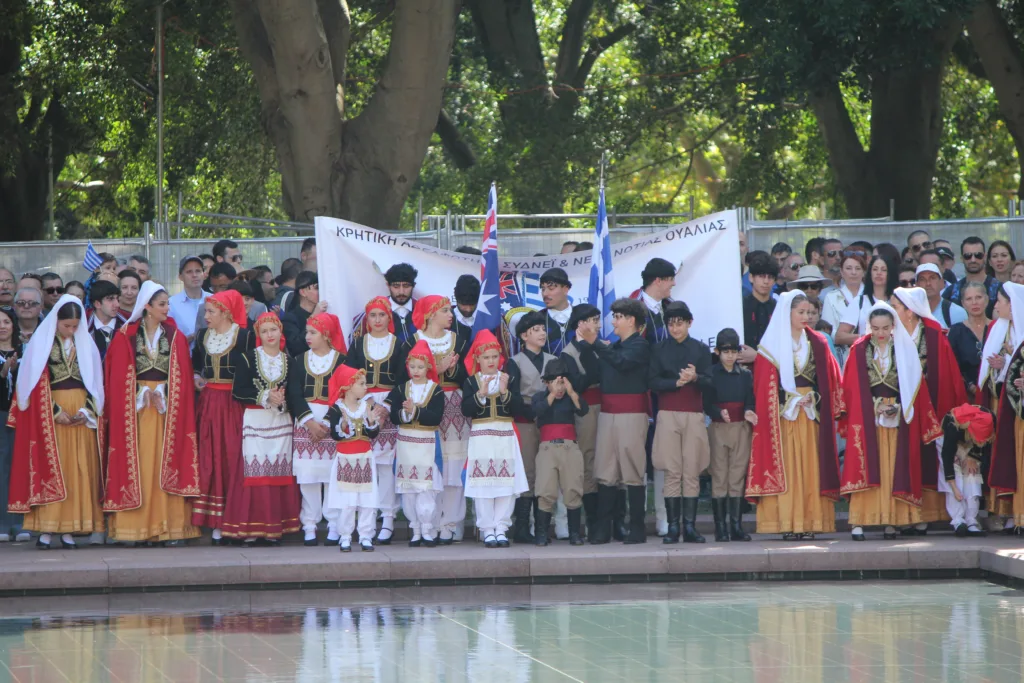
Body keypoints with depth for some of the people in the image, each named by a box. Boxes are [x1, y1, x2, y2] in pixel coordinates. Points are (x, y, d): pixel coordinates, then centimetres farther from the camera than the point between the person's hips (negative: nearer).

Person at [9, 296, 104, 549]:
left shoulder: (85, 344, 10)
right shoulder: (42, 343, -1)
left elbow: (95, 379, 9)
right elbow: (37, 382, -6)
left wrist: (88, 409, -6)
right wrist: (55, 411, -14)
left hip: (81, 412, 4)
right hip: (50, 411, -4)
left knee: (79, 469, -1)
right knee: (50, 468, -6)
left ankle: (69, 528, 1)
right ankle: (46, 528, -7)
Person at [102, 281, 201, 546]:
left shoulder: (175, 337, 8)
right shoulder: (126, 336, 2)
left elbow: (182, 376, 5)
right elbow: (119, 376, 0)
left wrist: (163, 396, -9)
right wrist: (142, 394, -10)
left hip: (169, 406, 1)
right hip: (135, 409, -1)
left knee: (166, 463, -2)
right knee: (138, 463, -5)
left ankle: (170, 527, -3)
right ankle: (139, 527, -4)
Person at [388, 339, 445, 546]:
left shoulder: (436, 390, -1)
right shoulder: (401, 389, 7)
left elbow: (436, 417, -12)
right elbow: (394, 417, -3)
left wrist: (415, 411, -19)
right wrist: (405, 413, -22)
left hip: (427, 445, -3)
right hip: (406, 443, 3)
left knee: (427, 490, -8)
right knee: (408, 491, 3)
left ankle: (427, 531, -2)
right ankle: (415, 531, 10)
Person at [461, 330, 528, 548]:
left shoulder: (507, 379, 9)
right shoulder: (471, 381, 4)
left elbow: (518, 409, -1)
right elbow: (466, 410, -8)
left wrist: (505, 391, -13)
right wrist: (481, 393, -17)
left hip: (505, 437, 2)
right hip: (481, 437, -2)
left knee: (507, 484, -2)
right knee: (483, 485, -4)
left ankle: (501, 528, 4)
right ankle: (487, 530, 2)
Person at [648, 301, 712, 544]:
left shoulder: (701, 349, 10)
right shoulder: (658, 349, 9)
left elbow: (709, 383, 3)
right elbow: (653, 382, 1)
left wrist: (695, 378, -17)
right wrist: (676, 382, -12)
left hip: (694, 415, 1)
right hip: (668, 414, -1)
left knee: (692, 472, -2)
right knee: (672, 472, -5)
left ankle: (690, 527, -1)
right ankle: (672, 527, -4)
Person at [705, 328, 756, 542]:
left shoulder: (745, 375, 9)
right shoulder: (711, 374, 1)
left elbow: (750, 402, 7)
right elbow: (707, 404, -4)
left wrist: (749, 412, -15)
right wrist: (719, 413, -23)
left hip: (741, 428, 2)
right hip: (718, 428, -2)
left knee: (738, 477, 1)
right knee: (719, 477, -2)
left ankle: (736, 526, 2)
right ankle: (720, 527, 0)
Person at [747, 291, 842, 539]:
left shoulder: (817, 343, 11)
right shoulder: (772, 344, 1)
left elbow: (828, 379, 11)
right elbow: (765, 384, -2)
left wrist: (814, 398, -6)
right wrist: (792, 400, -11)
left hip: (812, 413, 3)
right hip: (783, 414, -3)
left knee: (810, 466, -2)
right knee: (786, 466, -7)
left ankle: (809, 522, -2)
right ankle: (787, 522, -8)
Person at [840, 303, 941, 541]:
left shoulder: (905, 350, 6)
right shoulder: (859, 350, 2)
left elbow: (914, 386, 6)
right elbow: (852, 388, 1)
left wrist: (898, 408, -8)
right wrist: (875, 407, -9)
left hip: (897, 418, 1)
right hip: (867, 419, -1)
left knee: (893, 468, -2)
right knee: (866, 467, -8)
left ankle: (891, 521, 0)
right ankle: (859, 522, -11)